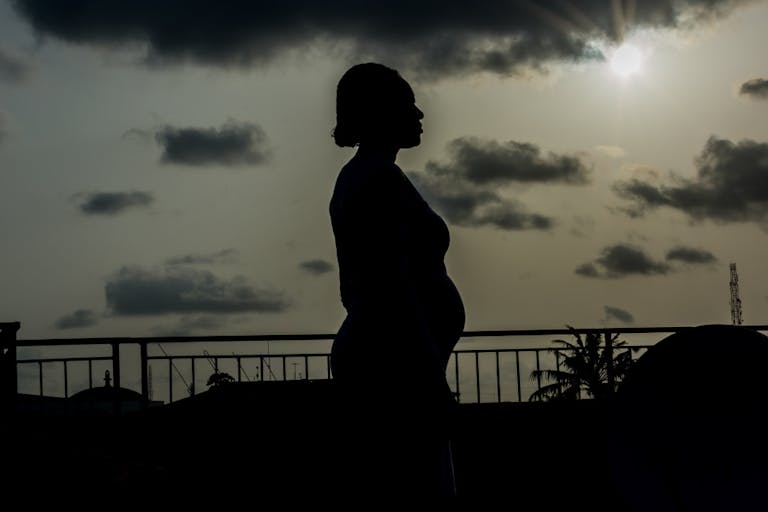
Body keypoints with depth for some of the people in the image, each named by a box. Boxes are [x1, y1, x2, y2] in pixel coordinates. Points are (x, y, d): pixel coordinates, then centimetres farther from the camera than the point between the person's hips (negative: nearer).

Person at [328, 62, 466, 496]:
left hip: (367, 354, 11)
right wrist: (432, 377, -21)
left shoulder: (354, 178, 18)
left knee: (378, 488, 10)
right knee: (426, 490, -11)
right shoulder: (381, 177, -12)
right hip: (396, 361, -11)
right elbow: (392, 285, -21)